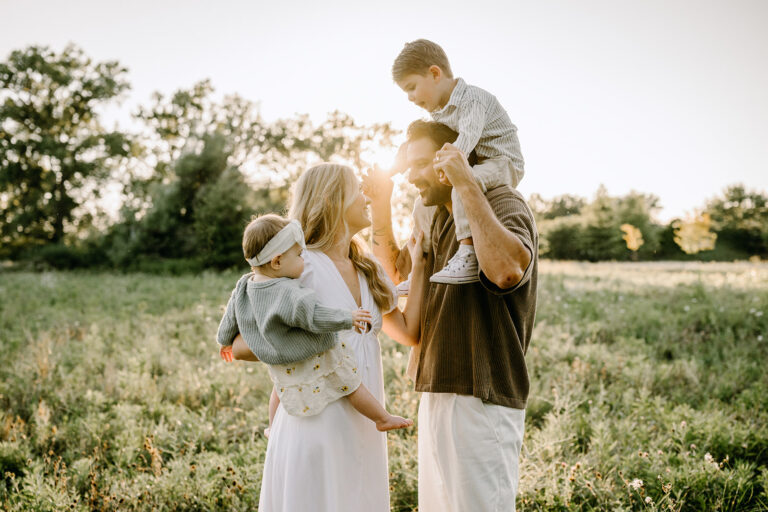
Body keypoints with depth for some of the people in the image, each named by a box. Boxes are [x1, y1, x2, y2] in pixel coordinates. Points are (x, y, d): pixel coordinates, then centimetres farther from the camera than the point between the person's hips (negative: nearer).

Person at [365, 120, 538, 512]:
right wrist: (381, 205, 17)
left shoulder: (504, 205, -11)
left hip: (481, 399, -9)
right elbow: (396, 272, 29)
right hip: (438, 393, 9)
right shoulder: (441, 218, 17)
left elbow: (508, 270, -33)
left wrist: (468, 187, -26)